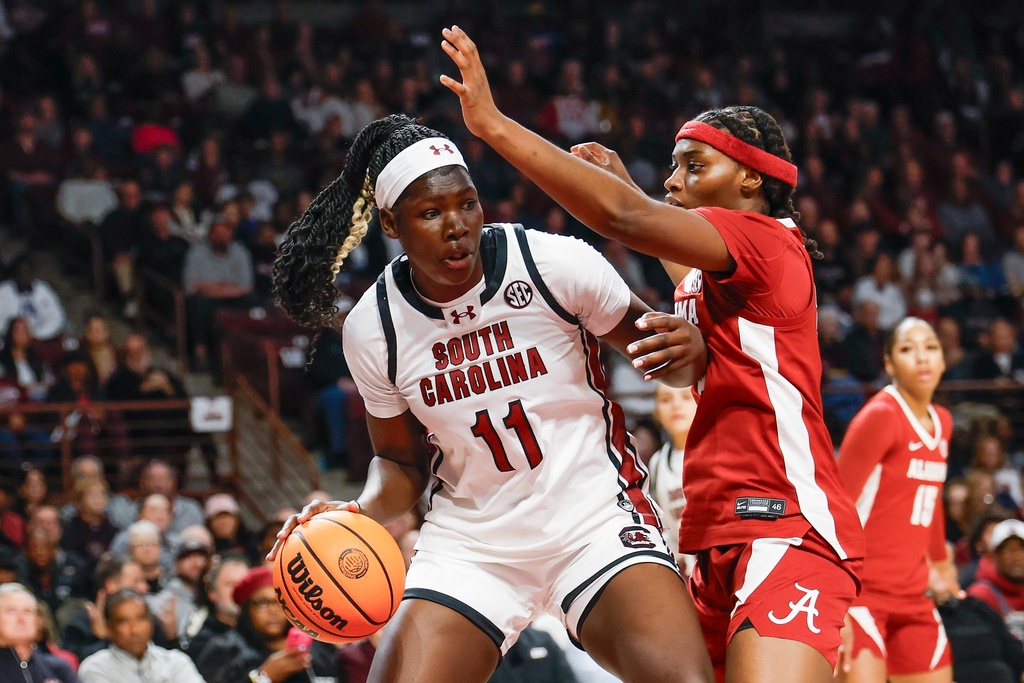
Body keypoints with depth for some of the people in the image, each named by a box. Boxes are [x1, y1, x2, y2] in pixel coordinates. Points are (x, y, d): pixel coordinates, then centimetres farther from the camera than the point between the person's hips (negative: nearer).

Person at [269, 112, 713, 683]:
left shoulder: (554, 262, -12)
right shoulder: (372, 328, -3)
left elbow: (646, 337, 2)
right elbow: (402, 463, 11)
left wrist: (686, 348, -22)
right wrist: (361, 514, -10)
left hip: (596, 517, -3)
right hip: (470, 542, 3)